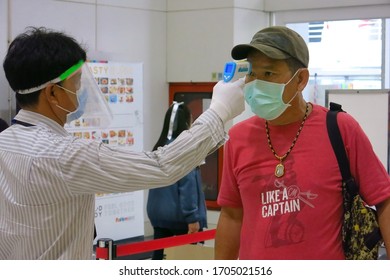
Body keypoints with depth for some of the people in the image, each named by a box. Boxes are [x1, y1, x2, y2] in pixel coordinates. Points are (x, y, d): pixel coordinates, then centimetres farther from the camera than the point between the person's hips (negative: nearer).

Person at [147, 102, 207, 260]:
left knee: (159, 255, 8)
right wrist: (192, 217, -17)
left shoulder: (159, 148, 9)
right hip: (180, 216, -7)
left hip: (159, 213, 7)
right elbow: (187, 186, -19)